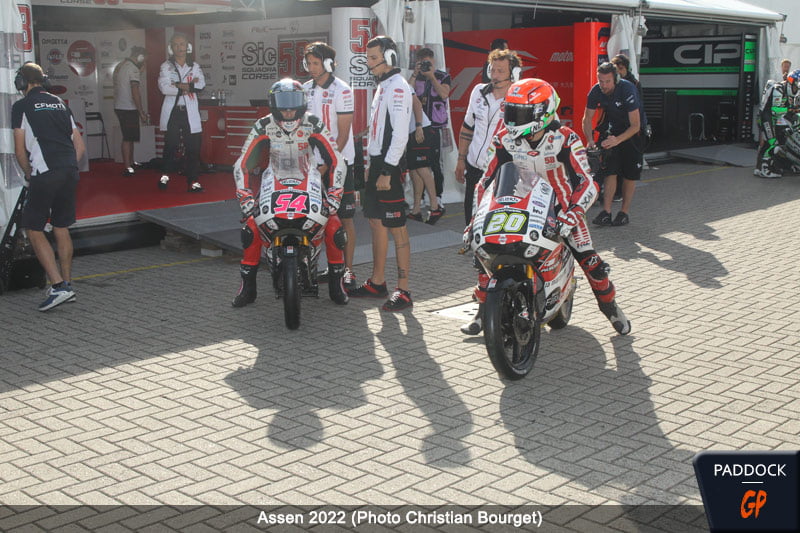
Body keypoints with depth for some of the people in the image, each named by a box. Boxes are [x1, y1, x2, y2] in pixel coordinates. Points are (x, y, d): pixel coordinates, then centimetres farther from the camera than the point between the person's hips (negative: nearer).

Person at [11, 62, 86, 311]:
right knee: (61, 229, 15)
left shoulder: (22, 106, 1)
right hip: (70, 171, 6)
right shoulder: (60, 104, 18)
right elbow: (80, 146, 16)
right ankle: (67, 285, 19)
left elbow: (20, 150, -2)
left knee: (34, 229, 2)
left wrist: (29, 175, 12)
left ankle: (58, 286, -8)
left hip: (44, 175, -6)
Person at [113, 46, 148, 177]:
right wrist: (142, 113, -17)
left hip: (119, 107, 9)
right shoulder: (133, 68, -15)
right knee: (128, 138, -6)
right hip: (129, 108, -9)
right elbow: (135, 93, -20)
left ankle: (130, 163, 25)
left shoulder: (119, 66, 15)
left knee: (129, 137, 17)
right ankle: (127, 168, -4)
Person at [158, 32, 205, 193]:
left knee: (193, 147, -2)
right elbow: (164, 87, -11)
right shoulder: (166, 67, 4)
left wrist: (179, 85, -13)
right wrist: (189, 86, -12)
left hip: (190, 112, 1)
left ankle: (193, 181, 2)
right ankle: (166, 175, 21)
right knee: (170, 145, 2)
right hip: (172, 111, -1)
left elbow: (201, 84, -8)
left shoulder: (195, 67, 9)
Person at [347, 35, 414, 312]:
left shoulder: (398, 87, -13)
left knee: (397, 228, -7)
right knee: (376, 223, 15)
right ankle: (377, 283, 25)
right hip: (378, 162, 10)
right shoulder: (382, 86, 18)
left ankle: (403, 291, -4)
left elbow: (400, 134, -20)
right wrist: (373, 165, 19)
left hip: (390, 165, -10)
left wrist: (387, 172, -22)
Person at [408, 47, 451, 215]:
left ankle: (437, 200, -1)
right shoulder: (416, 77, 12)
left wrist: (431, 76, -14)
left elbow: (444, 94, -13)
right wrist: (415, 74, -11)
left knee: (435, 164, -5)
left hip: (436, 127, -3)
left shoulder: (443, 77, 5)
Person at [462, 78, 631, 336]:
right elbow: (487, 180, -2)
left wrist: (573, 213, -40)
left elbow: (587, 183, -24)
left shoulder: (565, 140, -18)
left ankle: (611, 308, 17)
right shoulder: (506, 141, -7)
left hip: (560, 209, -3)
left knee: (590, 261, -11)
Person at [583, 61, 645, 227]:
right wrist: (590, 140, -24)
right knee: (610, 170, -7)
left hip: (632, 130, -3)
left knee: (629, 174, -3)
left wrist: (618, 140, -42)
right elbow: (587, 118, -7)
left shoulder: (627, 90, -29)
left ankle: (625, 212, 6)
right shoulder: (596, 92, -15)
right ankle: (606, 212, -8)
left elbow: (635, 125, -29)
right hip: (612, 128, 3)